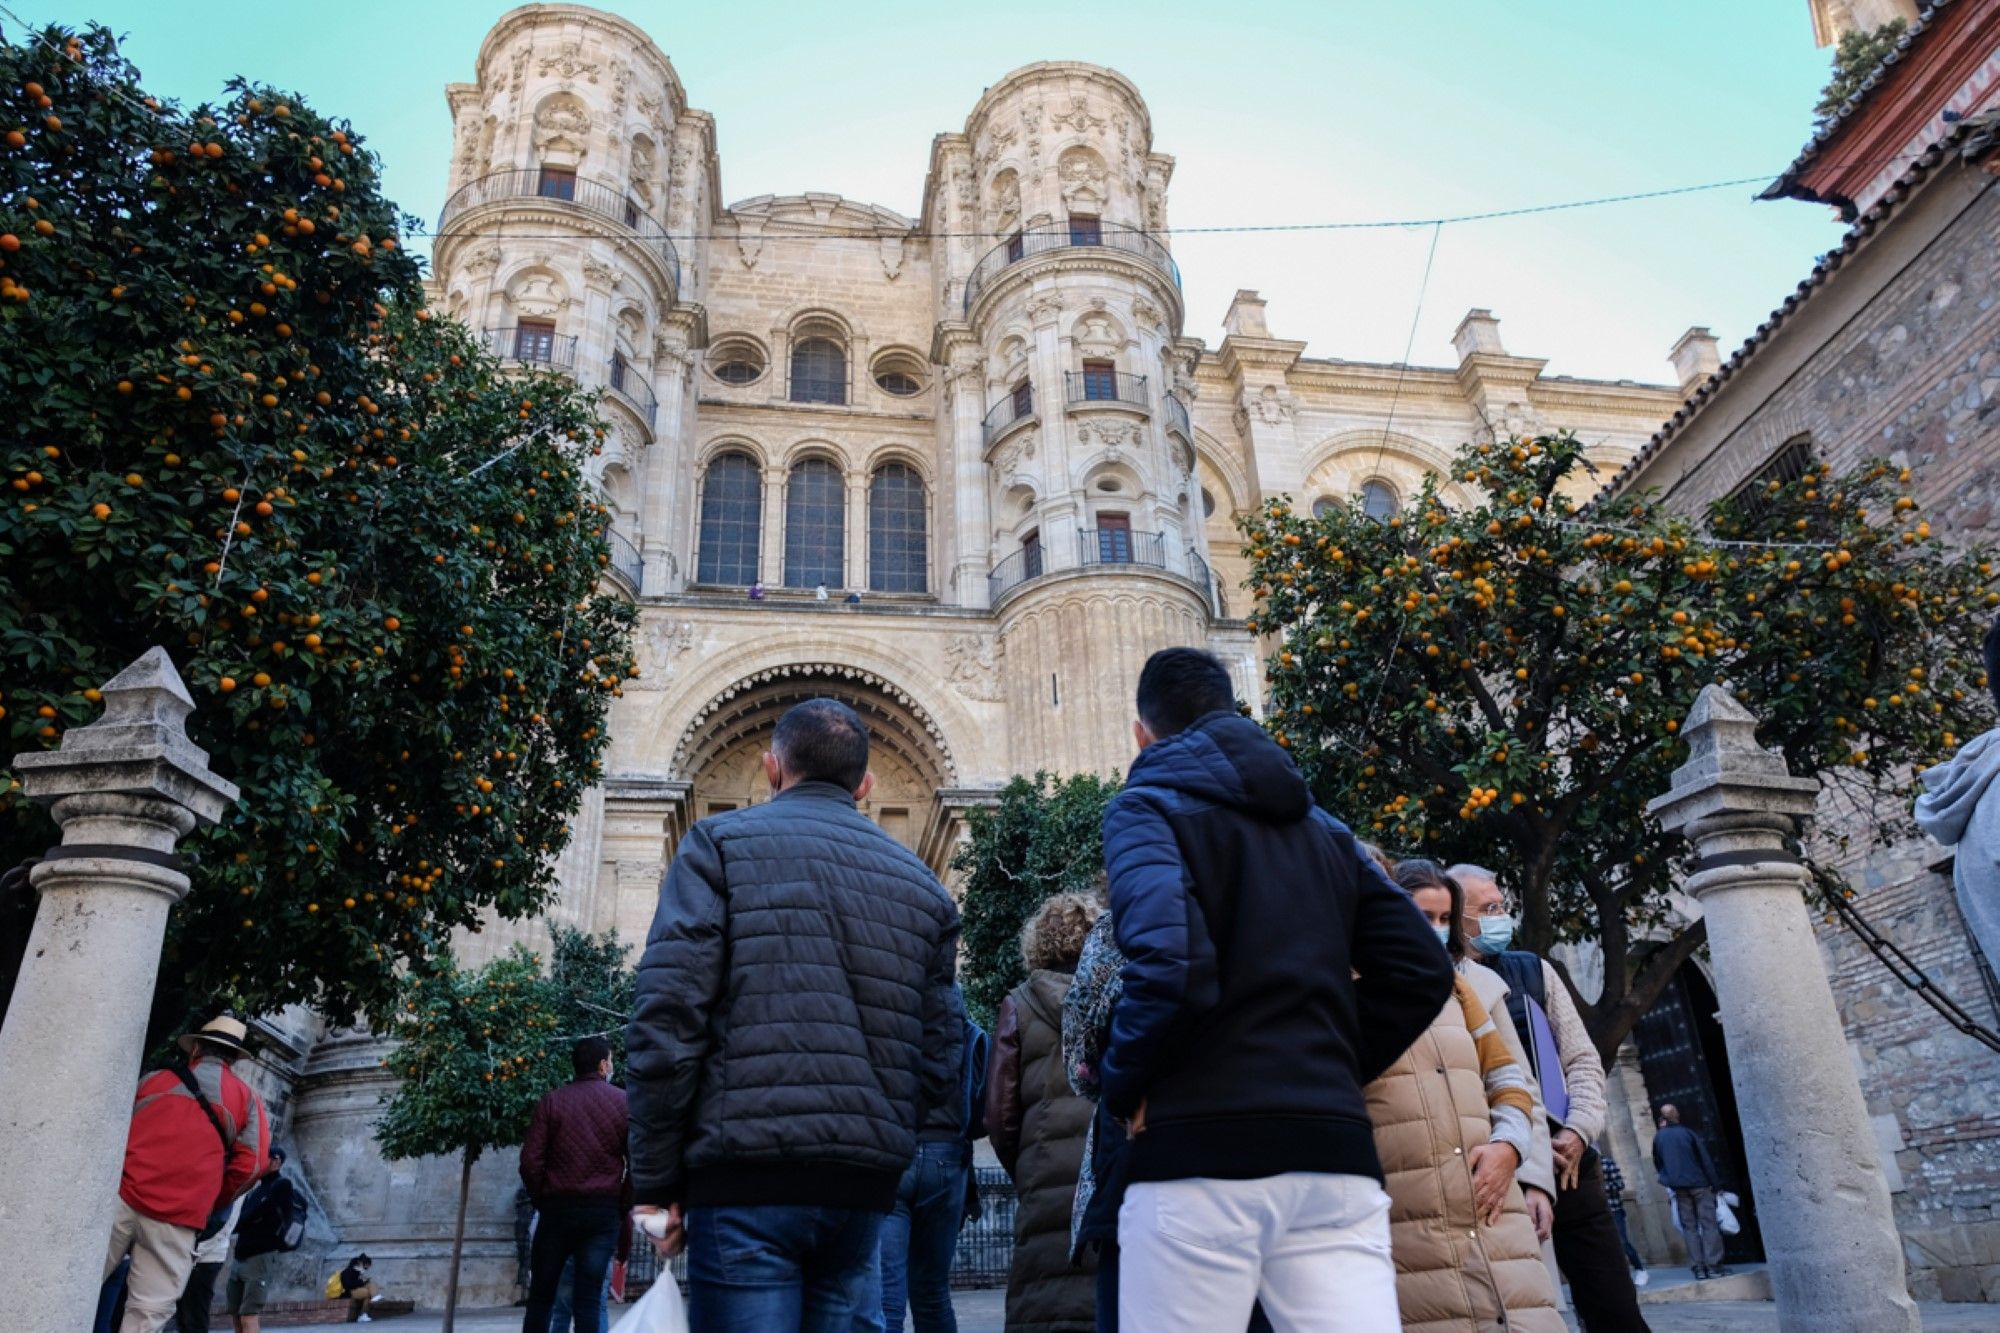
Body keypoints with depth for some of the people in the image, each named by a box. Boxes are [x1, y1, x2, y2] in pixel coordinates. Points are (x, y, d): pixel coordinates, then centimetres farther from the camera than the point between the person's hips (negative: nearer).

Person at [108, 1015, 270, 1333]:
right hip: (179, 1217, -2)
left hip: (123, 1197, 2)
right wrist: (212, 1204, 16)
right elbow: (251, 1164, 1)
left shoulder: (152, 1080, 17)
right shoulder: (246, 1100, 10)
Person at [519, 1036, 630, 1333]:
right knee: (588, 1301, 2)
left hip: (558, 1208, 0)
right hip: (604, 1211, 0)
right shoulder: (623, 1102, 2)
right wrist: (623, 1207, 8)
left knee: (541, 1297, 10)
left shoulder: (551, 1102, 2)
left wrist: (542, 1201, 10)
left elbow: (530, 1162, -4)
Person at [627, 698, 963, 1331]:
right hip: (865, 1185, 5)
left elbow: (667, 1021, -8)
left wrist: (656, 1183, -1)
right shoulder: (921, 884, 14)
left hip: (749, 1173, -4)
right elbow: (942, 1060, 11)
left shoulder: (720, 843, 2)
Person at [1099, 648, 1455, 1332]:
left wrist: (1121, 1085, -3)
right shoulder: (1322, 825, 20)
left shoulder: (1148, 806, 0)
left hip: (1201, 1152, -5)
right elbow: (1422, 972, 15)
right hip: (1333, 1149, 6)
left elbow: (1169, 965, -18)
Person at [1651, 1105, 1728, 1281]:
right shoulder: (1687, 1132, -4)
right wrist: (1715, 1183, 0)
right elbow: (1705, 1159, -4)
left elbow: (1657, 1164, 12)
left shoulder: (1658, 1138, 5)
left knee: (1689, 1227, 6)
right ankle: (1713, 1265, -6)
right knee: (1709, 1223, 0)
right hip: (1699, 1183, -2)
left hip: (1679, 1187, 2)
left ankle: (1699, 1267, 0)